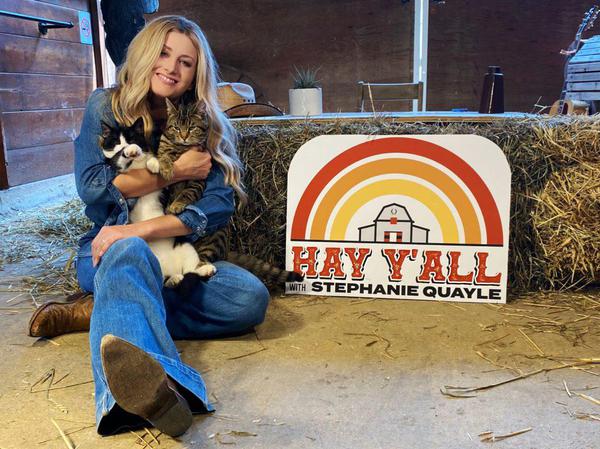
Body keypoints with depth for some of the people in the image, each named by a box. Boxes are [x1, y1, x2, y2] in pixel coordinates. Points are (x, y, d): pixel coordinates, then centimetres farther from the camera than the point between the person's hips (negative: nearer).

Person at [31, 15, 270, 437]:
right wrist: (174, 172, -13)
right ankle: (152, 382, -71)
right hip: (107, 254, -2)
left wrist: (140, 230, -23)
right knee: (129, 253, -40)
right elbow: (91, 187, -11)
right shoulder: (106, 106, 1)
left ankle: (101, 311, -24)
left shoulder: (205, 125, 3)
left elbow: (220, 205, -10)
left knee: (252, 298, -24)